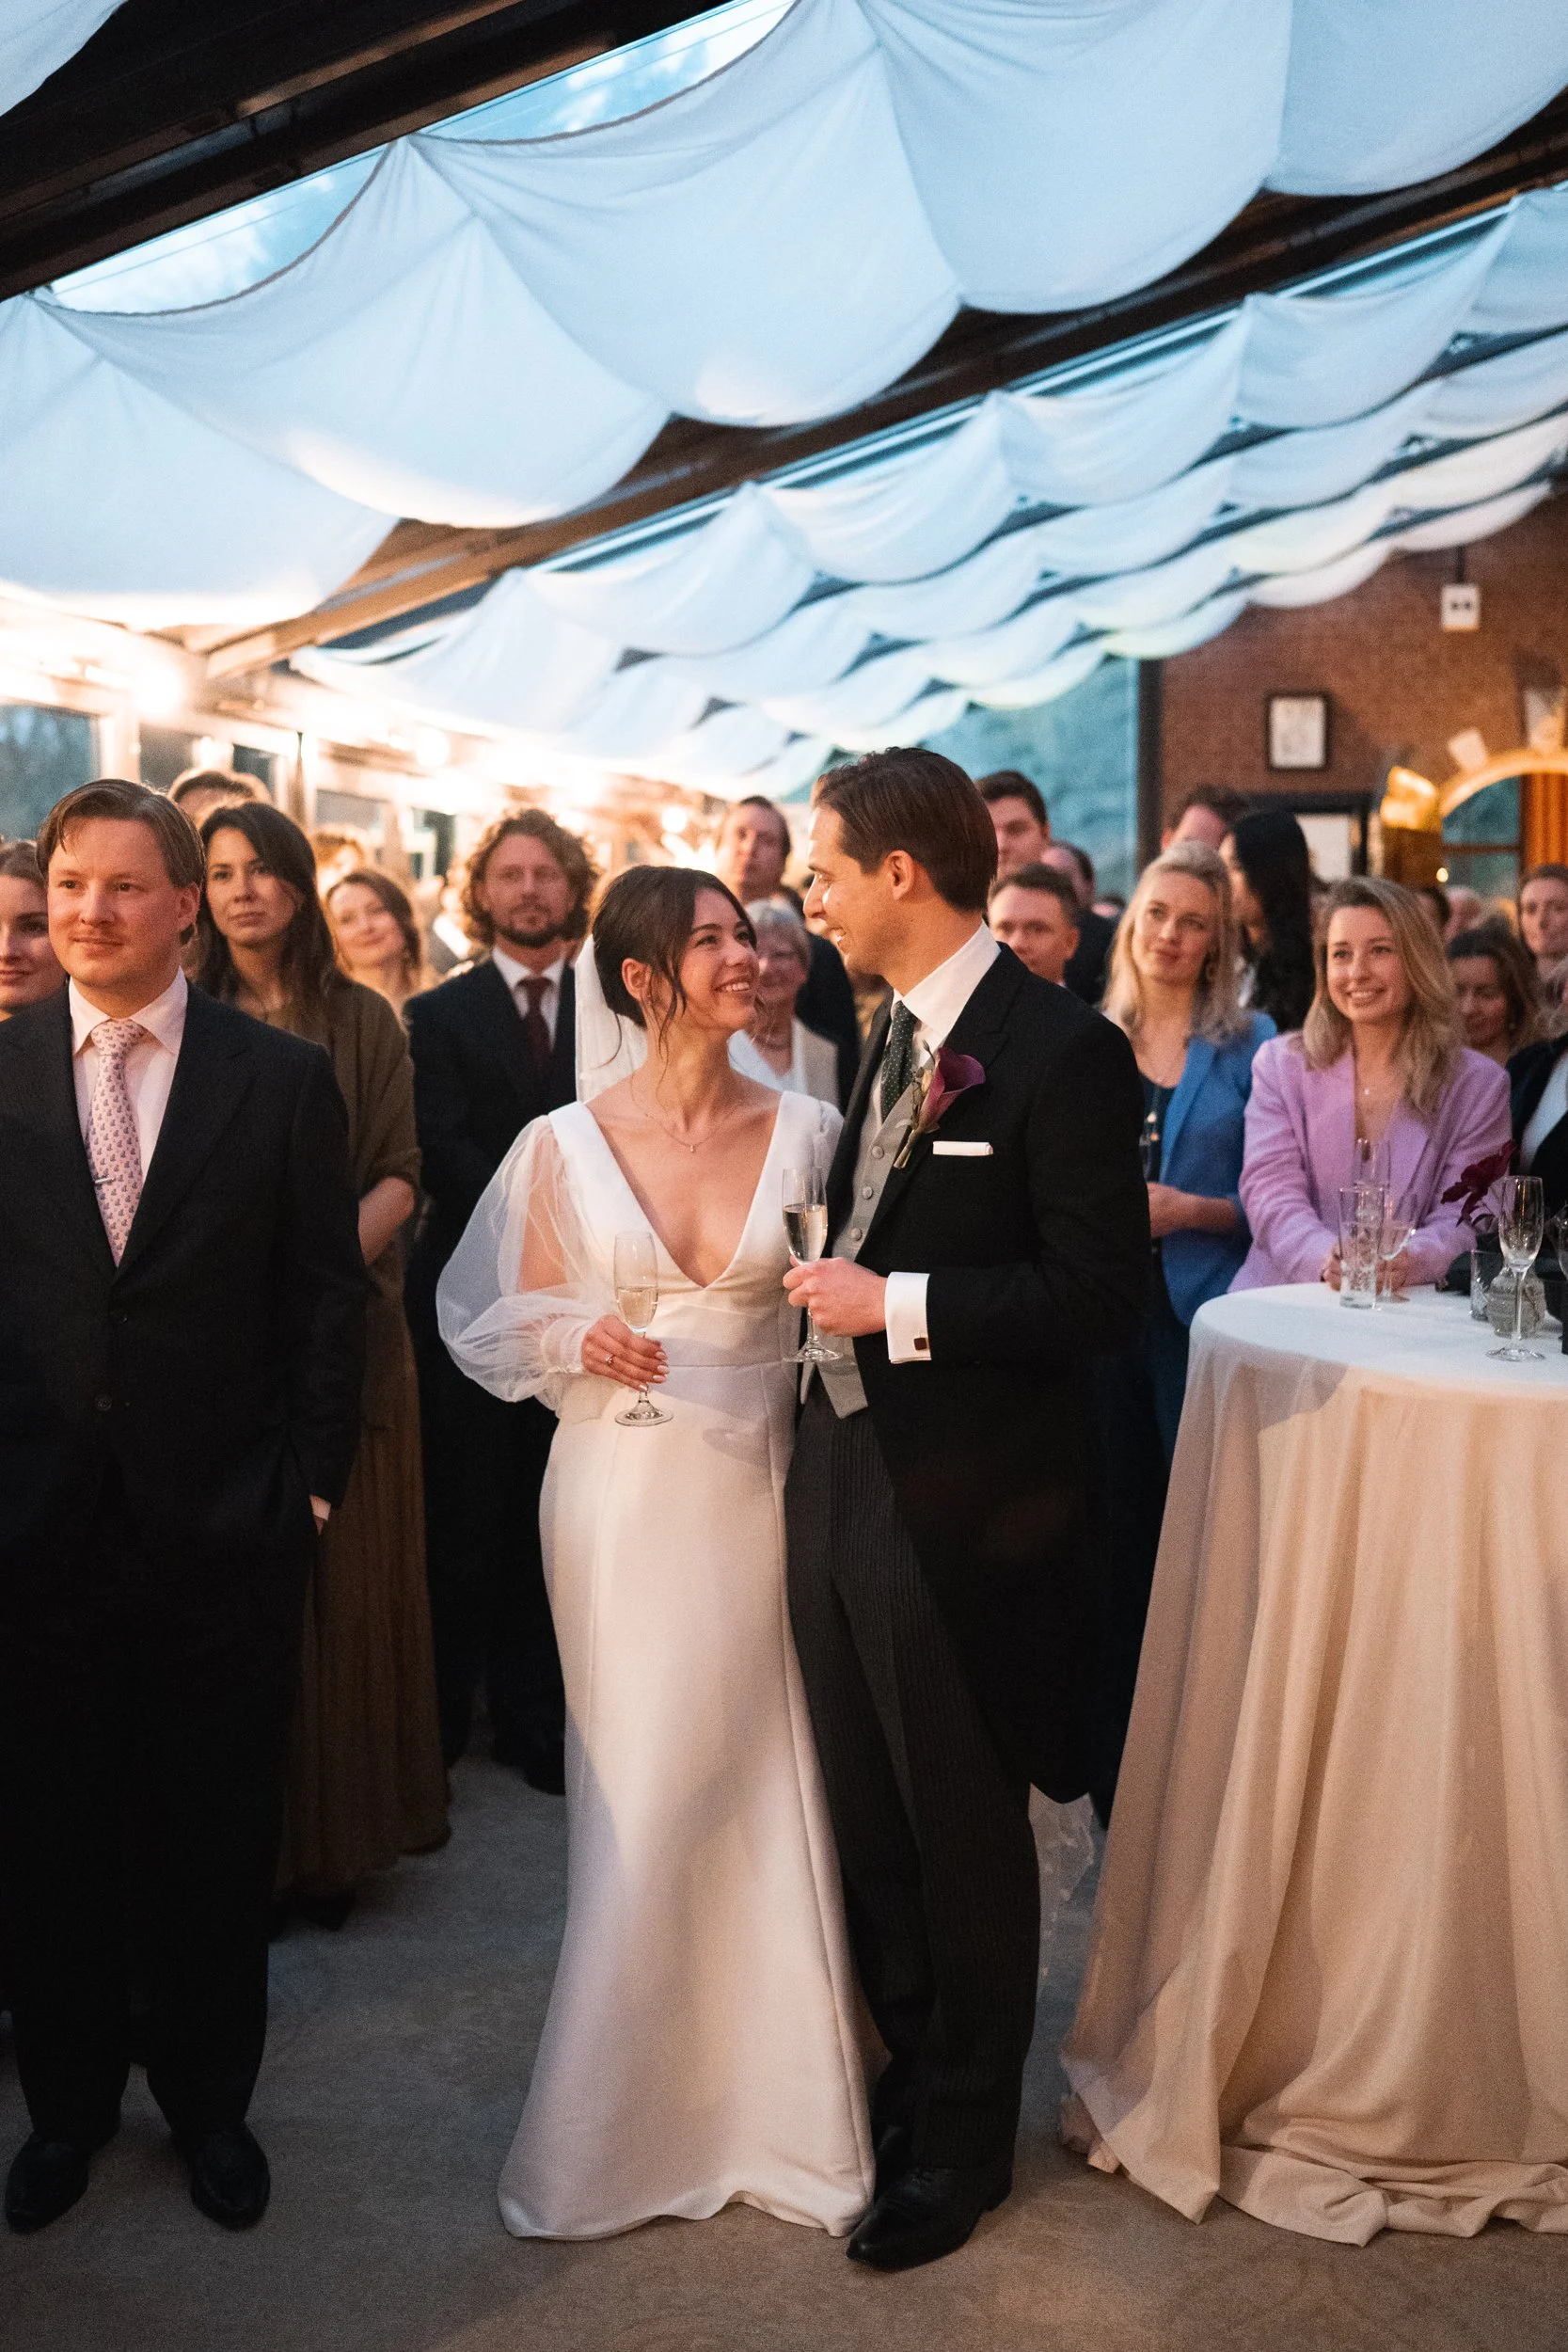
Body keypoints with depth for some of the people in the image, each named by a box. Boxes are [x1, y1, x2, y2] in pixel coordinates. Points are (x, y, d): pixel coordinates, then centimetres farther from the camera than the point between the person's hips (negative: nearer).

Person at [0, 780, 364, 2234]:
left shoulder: (282, 1079, -2)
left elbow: (328, 1295, -1)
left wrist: (311, 1483, -4)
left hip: (223, 1523, -1)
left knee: (214, 1839, 13)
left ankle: (208, 2100, 35)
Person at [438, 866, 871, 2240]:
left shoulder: (807, 1130, 0)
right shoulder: (564, 1146, -3)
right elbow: (487, 1322, 5)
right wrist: (577, 1342, -12)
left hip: (762, 1494, 1)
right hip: (624, 1500, 0)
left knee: (769, 1798, 8)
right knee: (640, 1803, 8)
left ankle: (778, 2100, 29)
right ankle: (629, 2117, 30)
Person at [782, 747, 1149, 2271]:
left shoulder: (1060, 1049, -16)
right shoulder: (893, 1036, 9)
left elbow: (1102, 1296, -20)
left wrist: (898, 1305, -21)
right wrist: (829, 1281, 3)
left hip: (960, 1510, -7)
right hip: (842, 1474, 8)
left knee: (964, 1838, 11)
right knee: (865, 1823, 19)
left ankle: (962, 2140, 31)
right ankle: (907, 2073, 41)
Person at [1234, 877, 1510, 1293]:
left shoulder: (1479, 1085, 8)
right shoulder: (1280, 1065, 11)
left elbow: (1463, 1221, 0)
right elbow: (1271, 1192, -1)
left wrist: (1409, 1261, -23)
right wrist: (1326, 1258, -22)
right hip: (1283, 1301, 0)